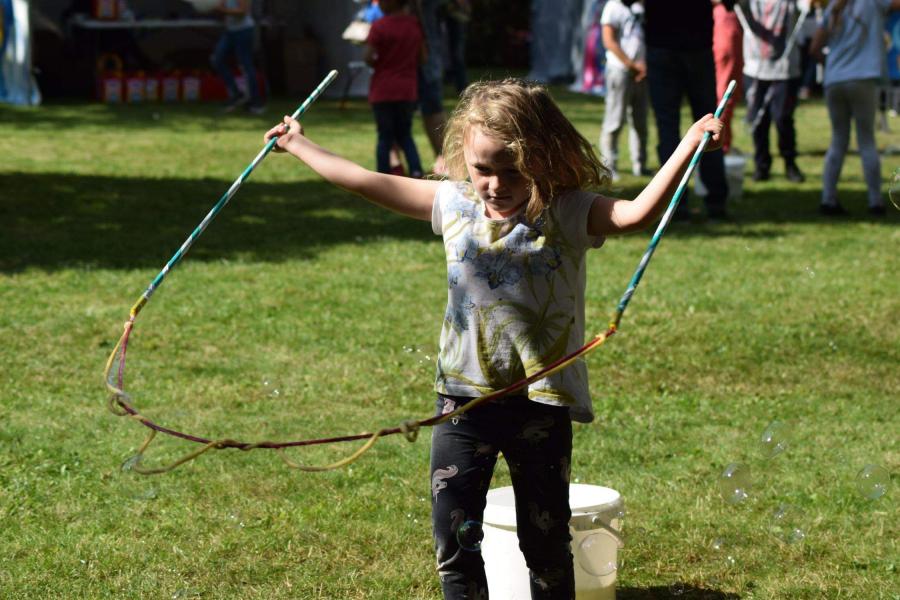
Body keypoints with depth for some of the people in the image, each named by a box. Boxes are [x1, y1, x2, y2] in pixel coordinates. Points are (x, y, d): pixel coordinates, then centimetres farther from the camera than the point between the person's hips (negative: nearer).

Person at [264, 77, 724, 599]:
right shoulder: (454, 204, 3)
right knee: (453, 529, 5)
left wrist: (689, 146, -33)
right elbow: (369, 183, 11)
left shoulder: (566, 215, -8)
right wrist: (300, 145, 18)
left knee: (545, 534, 9)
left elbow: (636, 214, -24)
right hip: (464, 394, 3)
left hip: (541, 400, -3)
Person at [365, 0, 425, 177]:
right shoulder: (415, 24, 2)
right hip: (408, 89, 4)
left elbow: (368, 58, -16)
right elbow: (422, 56, 6)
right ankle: (416, 169, -4)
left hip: (383, 90, -4)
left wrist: (377, 64, 5)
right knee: (405, 135, 16)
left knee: (385, 136, 6)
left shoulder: (379, 26, -13)